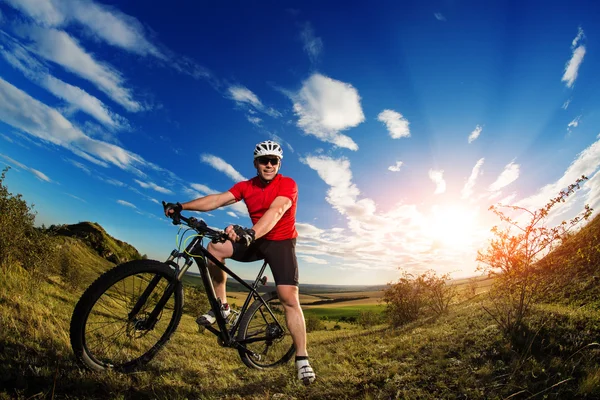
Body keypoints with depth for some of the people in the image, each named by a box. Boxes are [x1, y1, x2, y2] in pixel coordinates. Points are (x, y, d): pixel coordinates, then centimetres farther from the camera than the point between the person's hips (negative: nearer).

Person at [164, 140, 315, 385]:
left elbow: (275, 212, -36)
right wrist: (181, 206, -23)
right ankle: (222, 306, 2)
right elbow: (217, 199, -13)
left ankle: (302, 358, 2)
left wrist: (250, 233, -53)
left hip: (281, 243, -4)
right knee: (215, 248, -15)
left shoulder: (288, 185, -19)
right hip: (256, 240, 4)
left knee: (289, 298, -14)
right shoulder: (246, 186, -4)